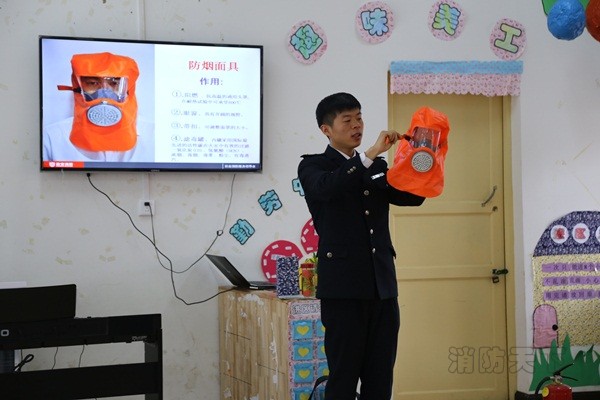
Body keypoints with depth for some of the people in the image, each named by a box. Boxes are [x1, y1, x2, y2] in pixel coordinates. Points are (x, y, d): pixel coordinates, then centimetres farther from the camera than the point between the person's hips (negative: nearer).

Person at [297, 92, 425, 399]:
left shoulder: (378, 167, 18)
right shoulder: (313, 166, 1)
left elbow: (412, 196, 8)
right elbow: (325, 187, -21)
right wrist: (371, 154, -26)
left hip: (382, 285, 5)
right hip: (343, 286, -5)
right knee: (343, 375, -1)